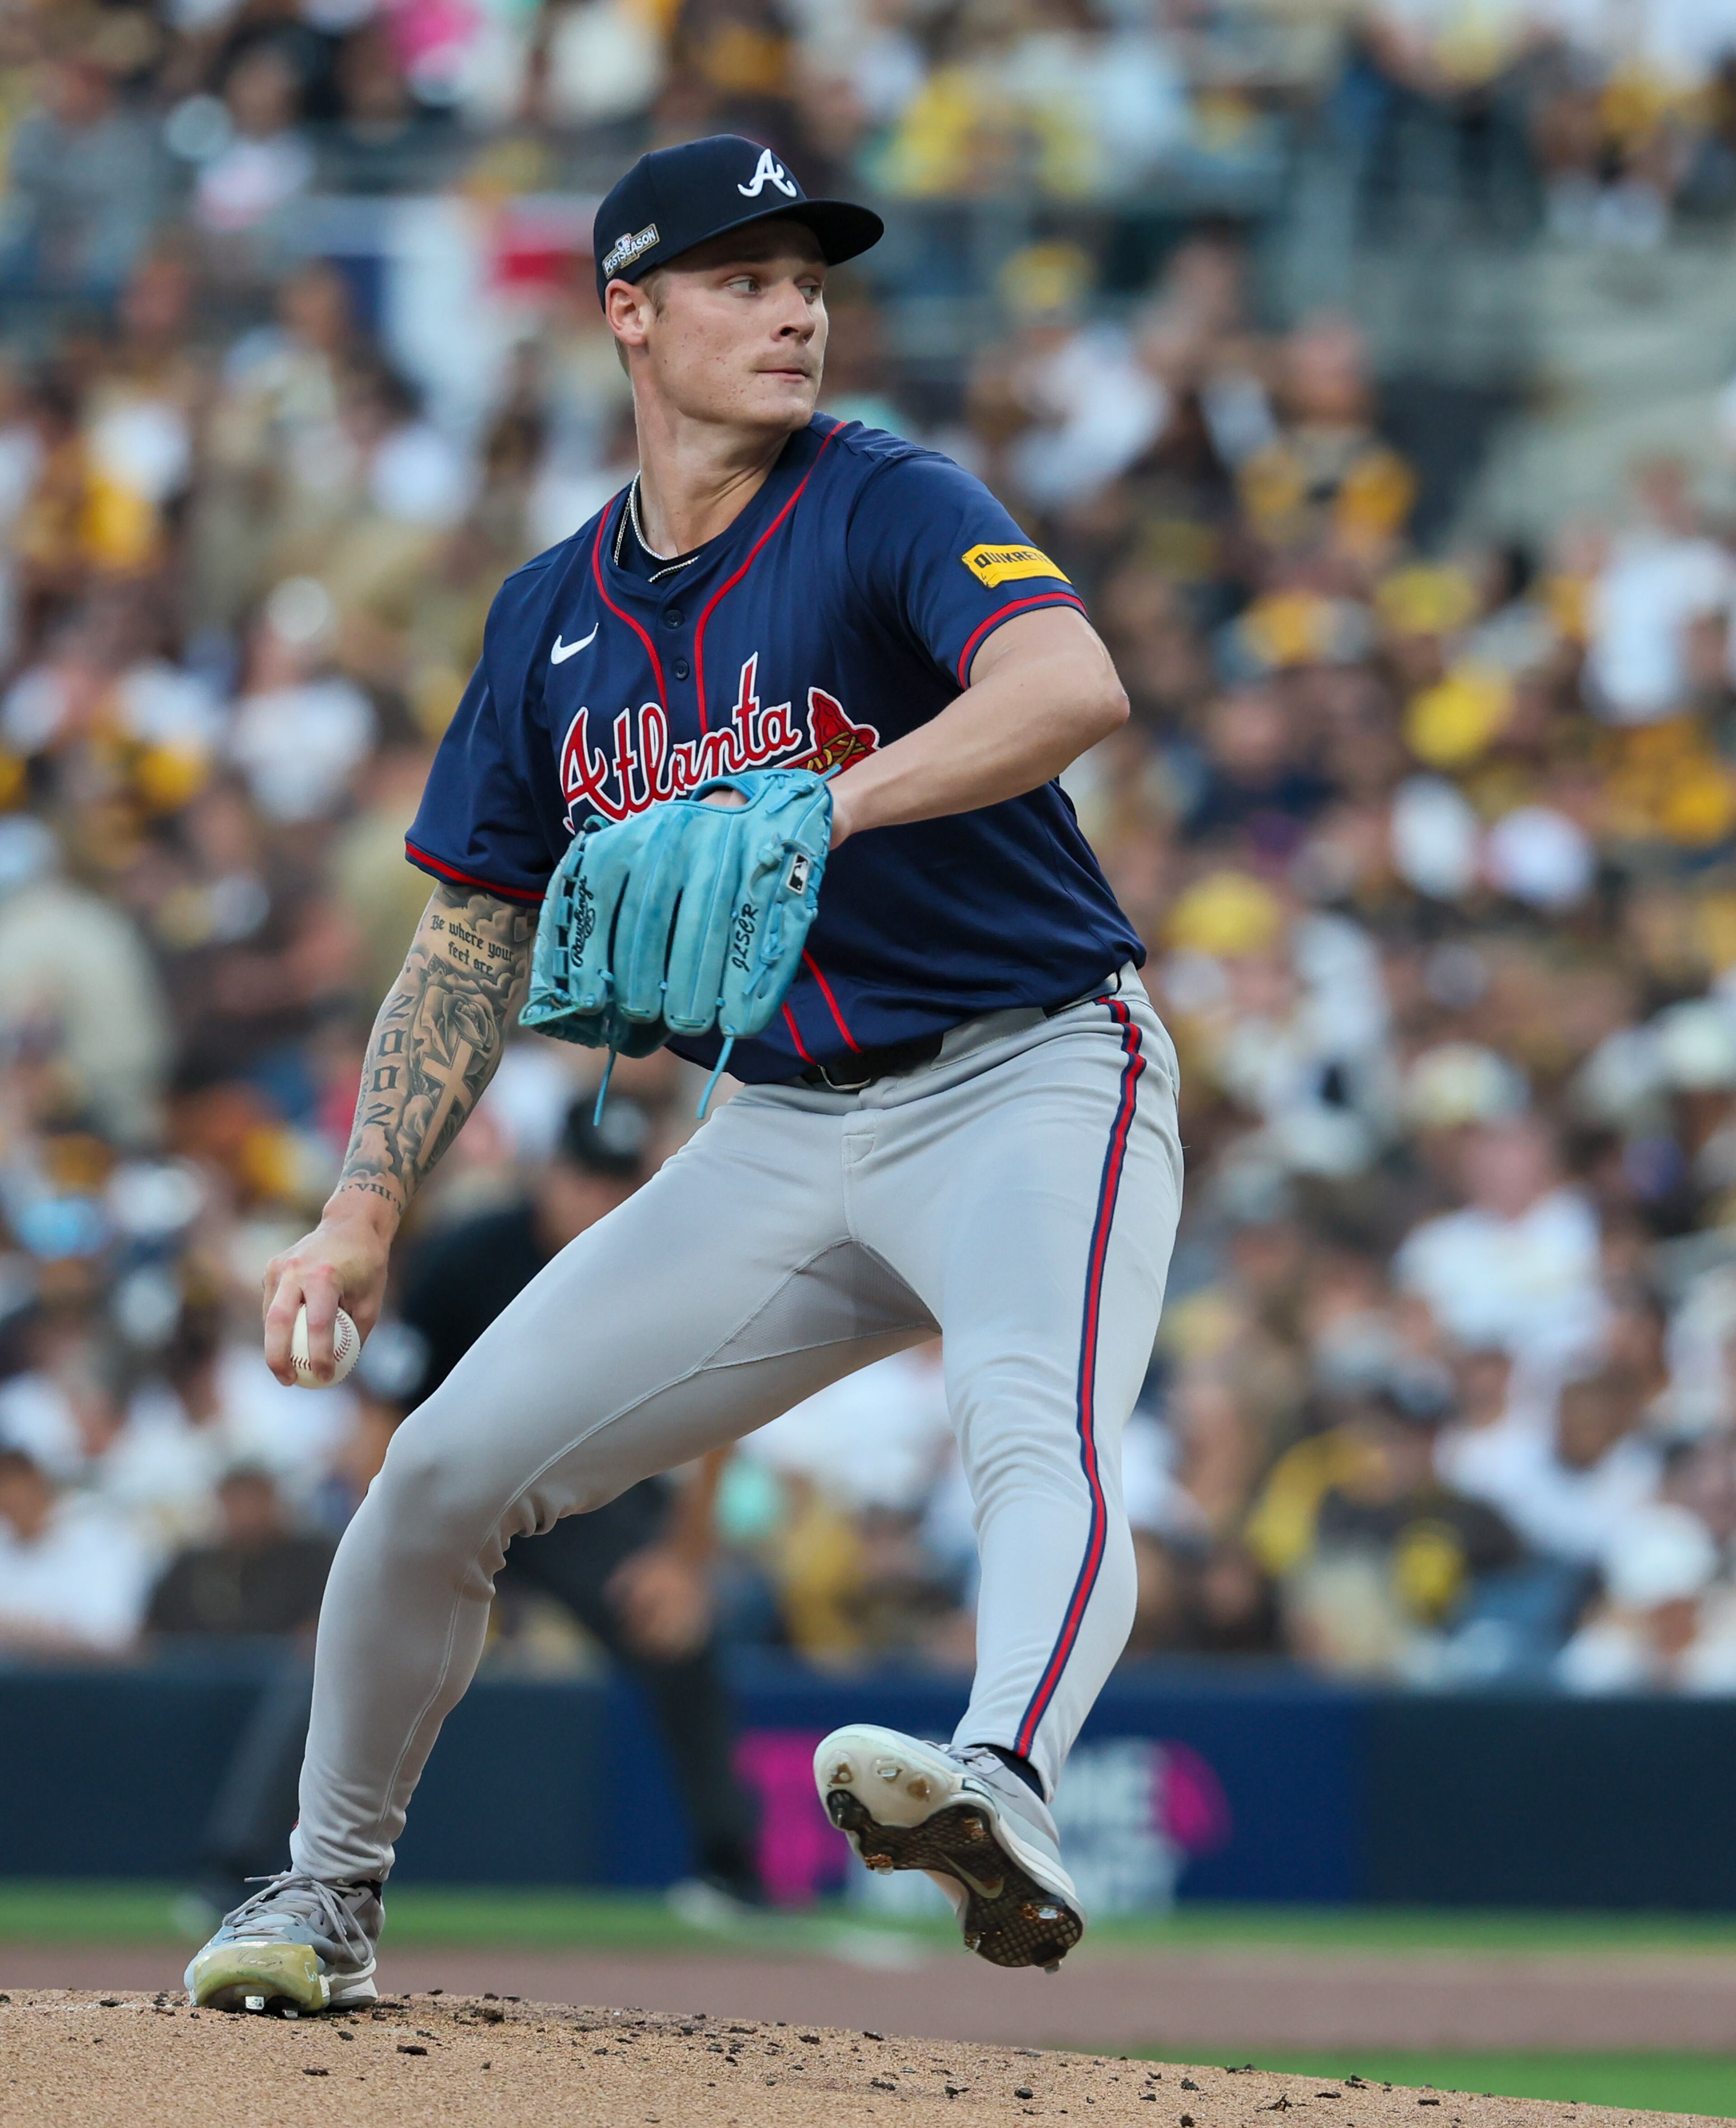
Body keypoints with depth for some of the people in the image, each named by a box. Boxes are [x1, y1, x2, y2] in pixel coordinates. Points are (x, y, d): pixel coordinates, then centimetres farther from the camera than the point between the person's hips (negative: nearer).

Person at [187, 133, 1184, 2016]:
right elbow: (474, 940, 14)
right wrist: (364, 1210, 2)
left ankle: (1005, 1792, -61)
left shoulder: (888, 513, -11)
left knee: (1035, 1432, -35)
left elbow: (1074, 686, -32)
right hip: (784, 1135, 6)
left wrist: (818, 813, -45)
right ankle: (327, 1896, 20)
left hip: (1029, 1083, -6)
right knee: (445, 1468, 1)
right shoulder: (555, 618, 7)